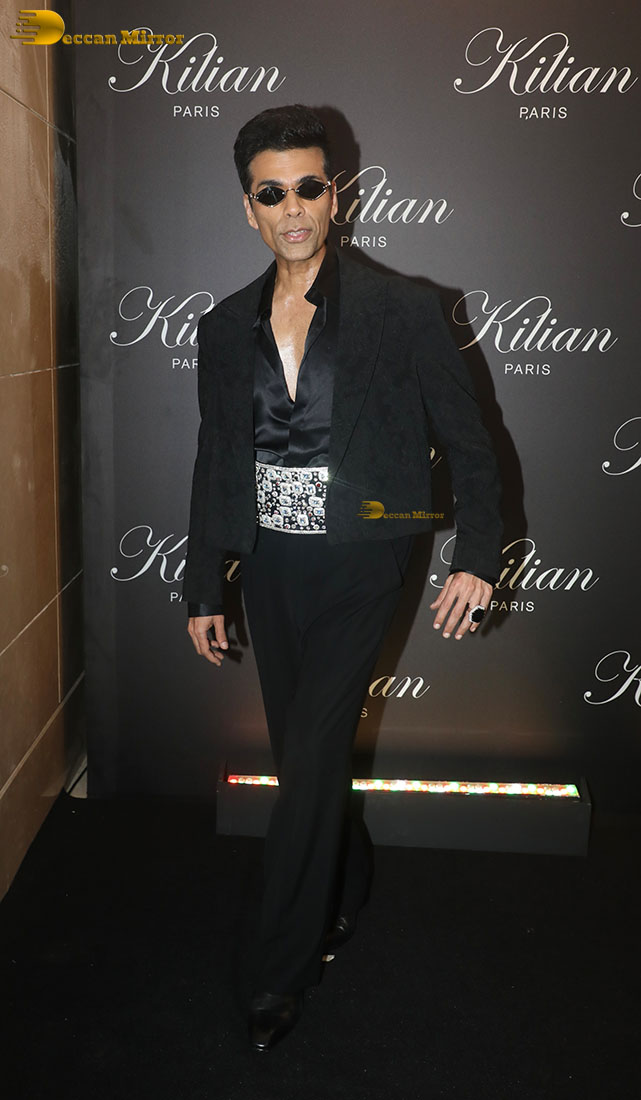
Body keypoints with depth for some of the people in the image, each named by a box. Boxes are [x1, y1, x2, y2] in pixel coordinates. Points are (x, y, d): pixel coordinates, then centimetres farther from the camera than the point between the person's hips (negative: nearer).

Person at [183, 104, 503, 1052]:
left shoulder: (403, 312, -5)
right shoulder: (225, 328, 7)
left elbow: (469, 446, -1)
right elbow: (214, 467, 12)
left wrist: (476, 560, -11)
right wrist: (203, 589, 12)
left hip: (357, 569, -4)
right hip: (270, 570, 5)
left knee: (309, 765, -5)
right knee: (302, 759, 15)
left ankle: (283, 973, 15)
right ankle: (348, 888, 43)